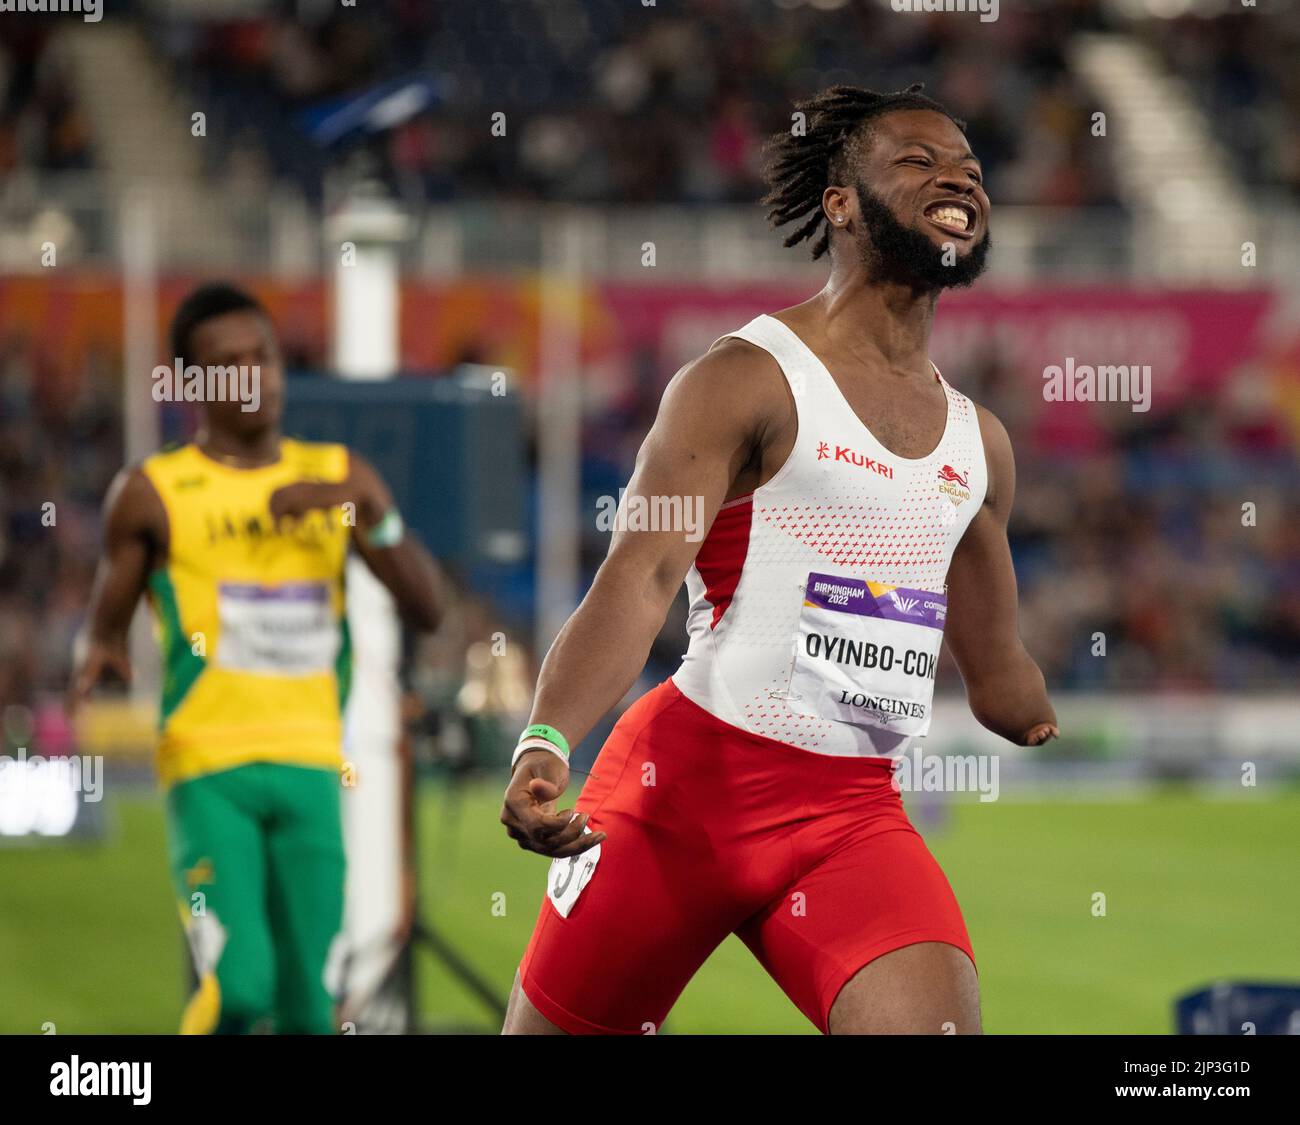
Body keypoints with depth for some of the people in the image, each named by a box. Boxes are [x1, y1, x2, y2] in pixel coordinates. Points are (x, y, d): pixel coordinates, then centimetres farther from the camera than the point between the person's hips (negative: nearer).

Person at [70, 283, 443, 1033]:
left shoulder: (337, 477, 11)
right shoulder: (154, 494, 3)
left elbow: (428, 608, 4)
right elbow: (109, 624, 9)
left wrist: (372, 514, -11)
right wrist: (100, 655, -14)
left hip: (310, 766, 3)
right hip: (209, 765, -3)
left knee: (310, 1006, 1)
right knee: (239, 986, -19)